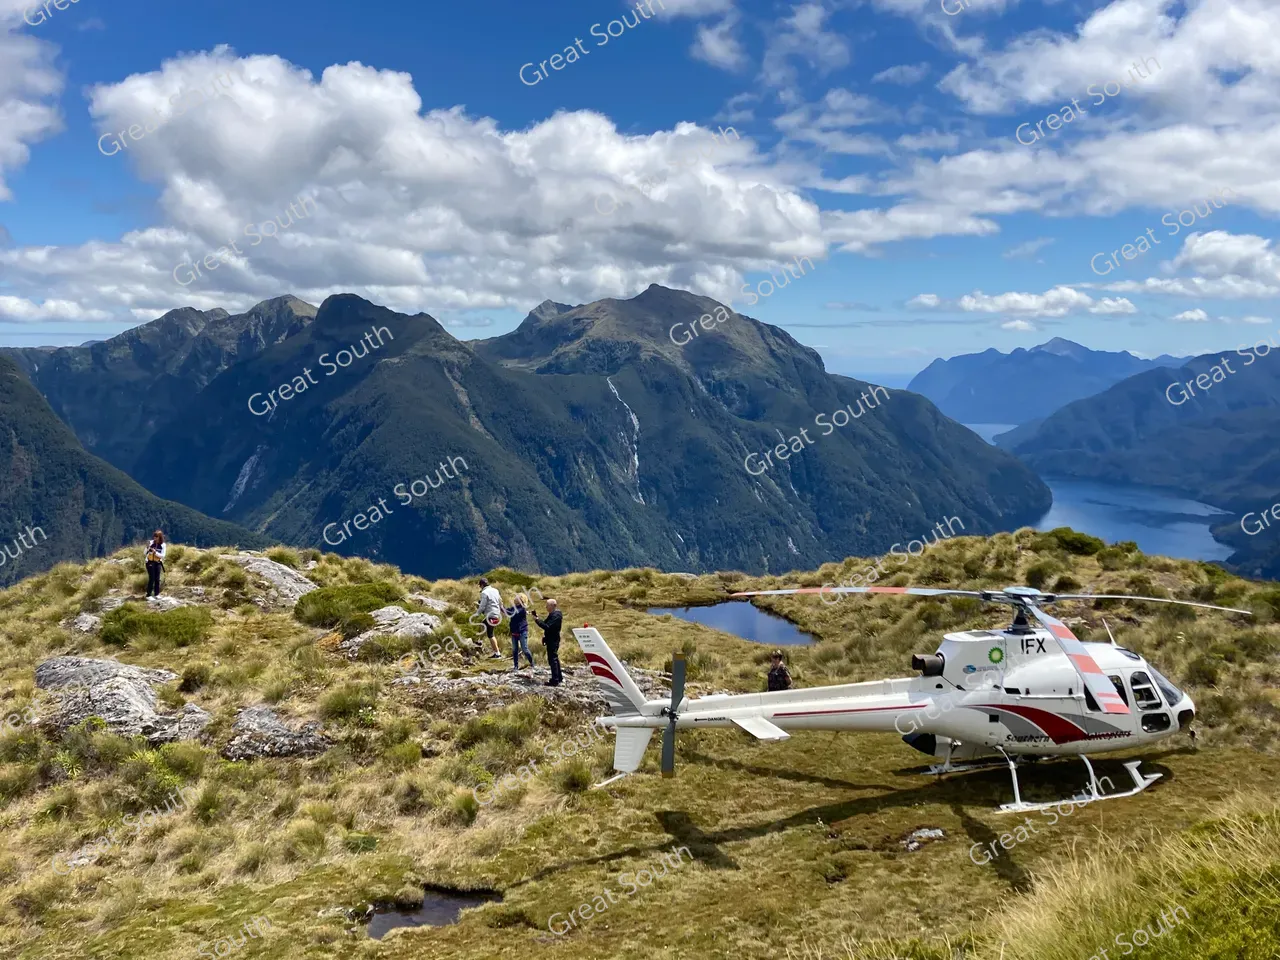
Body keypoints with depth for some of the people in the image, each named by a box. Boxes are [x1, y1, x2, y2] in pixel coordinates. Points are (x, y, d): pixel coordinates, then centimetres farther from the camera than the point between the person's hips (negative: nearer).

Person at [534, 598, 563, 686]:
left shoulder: (556, 615, -19)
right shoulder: (552, 614, 13)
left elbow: (547, 626, -27)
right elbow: (546, 624, 15)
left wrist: (537, 620, -23)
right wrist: (538, 619, 3)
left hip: (553, 641, -11)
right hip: (552, 640, 11)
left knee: (552, 659, -9)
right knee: (555, 659, 19)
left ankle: (555, 681, -8)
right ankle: (559, 677, 29)